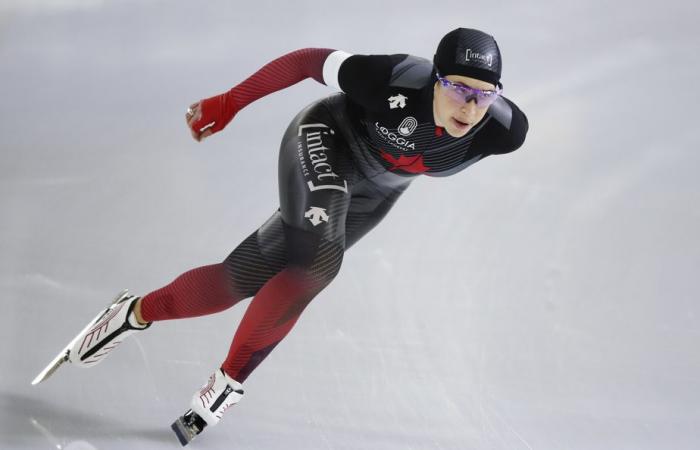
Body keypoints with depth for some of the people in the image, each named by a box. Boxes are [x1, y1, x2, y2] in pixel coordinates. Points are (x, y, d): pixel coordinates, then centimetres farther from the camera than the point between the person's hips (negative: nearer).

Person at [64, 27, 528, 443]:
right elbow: (310, 60, -23)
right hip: (325, 139, -4)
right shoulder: (398, 80, -37)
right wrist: (228, 103, -16)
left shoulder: (504, 130, -30)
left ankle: (138, 313, 21)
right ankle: (230, 379, -9)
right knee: (318, 259, -29)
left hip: (372, 195, 4)